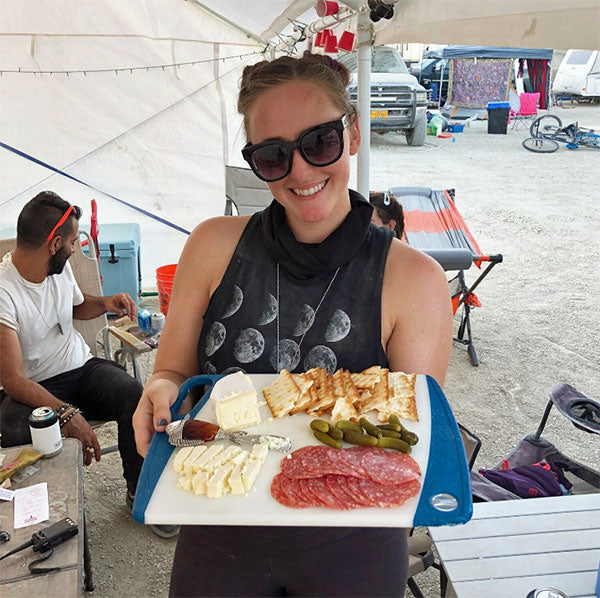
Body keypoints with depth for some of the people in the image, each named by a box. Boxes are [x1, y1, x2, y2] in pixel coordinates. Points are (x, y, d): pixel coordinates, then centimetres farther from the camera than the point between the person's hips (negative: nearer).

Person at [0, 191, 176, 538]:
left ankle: (141, 492, -4)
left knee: (133, 393, -25)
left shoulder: (61, 267, 2)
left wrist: (105, 304, 3)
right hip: (34, 388, -5)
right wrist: (66, 413, -35)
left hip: (81, 367, 5)